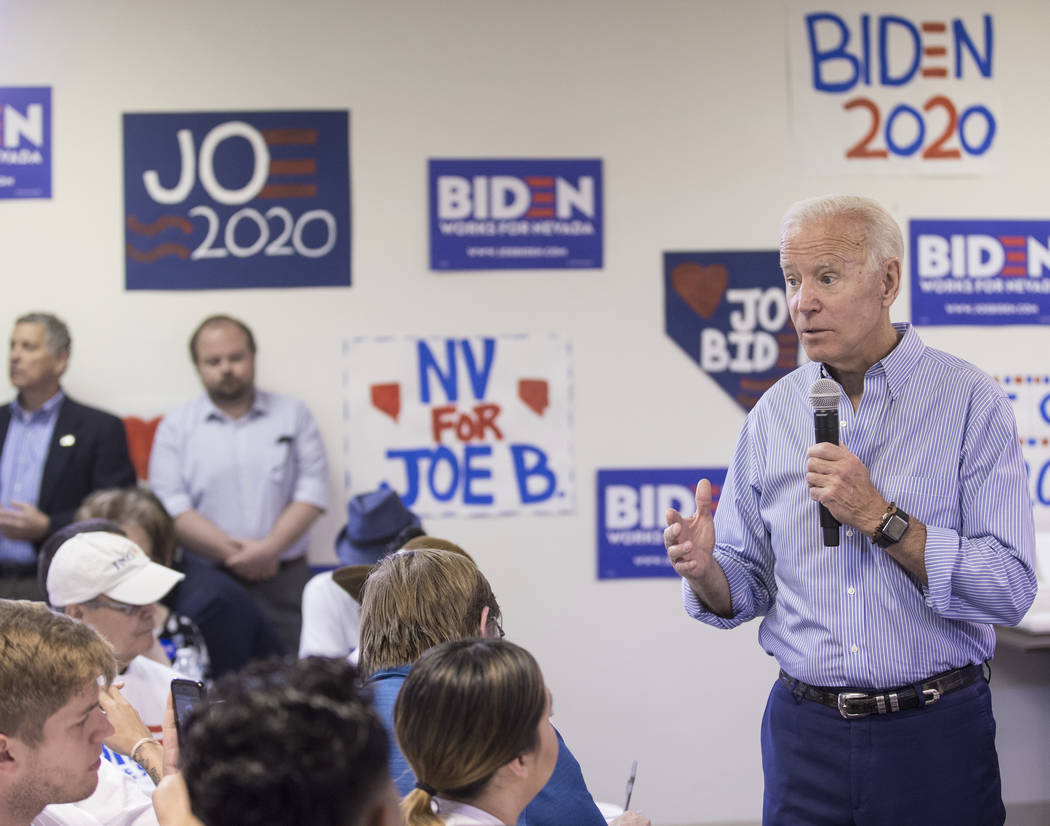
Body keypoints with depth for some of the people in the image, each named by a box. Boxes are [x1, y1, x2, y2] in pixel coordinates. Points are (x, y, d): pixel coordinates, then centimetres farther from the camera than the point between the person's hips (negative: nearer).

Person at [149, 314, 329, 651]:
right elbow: (172, 508, -1)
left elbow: (313, 491, 3)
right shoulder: (176, 427, 8)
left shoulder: (293, 415, 12)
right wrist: (231, 552, -11)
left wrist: (269, 549, -11)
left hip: (284, 584, 1)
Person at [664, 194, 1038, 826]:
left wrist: (881, 518, -20)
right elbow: (748, 587, 8)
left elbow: (1009, 589, -15)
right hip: (805, 731, 3)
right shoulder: (775, 413, 5)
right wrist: (706, 571, -13)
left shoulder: (968, 401, -7)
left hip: (936, 731, -3)